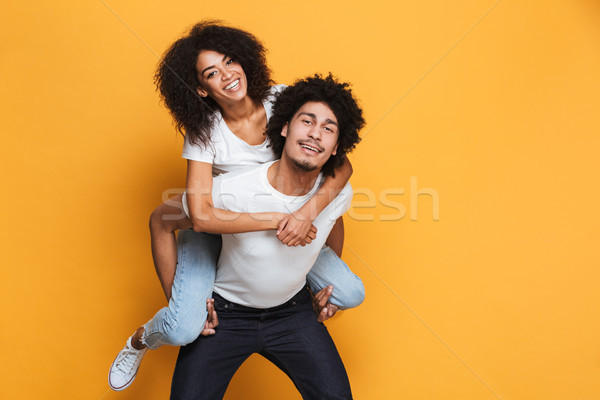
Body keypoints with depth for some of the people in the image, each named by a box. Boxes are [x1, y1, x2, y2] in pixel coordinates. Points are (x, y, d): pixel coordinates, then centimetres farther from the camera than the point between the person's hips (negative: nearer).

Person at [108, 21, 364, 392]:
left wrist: (307, 212, -37)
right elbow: (202, 216, -35)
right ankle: (143, 339, 16)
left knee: (351, 295, -9)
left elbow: (342, 165, -21)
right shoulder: (203, 133, -23)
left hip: (282, 223, 3)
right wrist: (277, 220, -38)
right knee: (183, 331, -21)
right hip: (219, 231, -3)